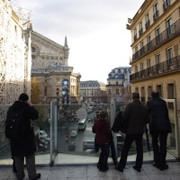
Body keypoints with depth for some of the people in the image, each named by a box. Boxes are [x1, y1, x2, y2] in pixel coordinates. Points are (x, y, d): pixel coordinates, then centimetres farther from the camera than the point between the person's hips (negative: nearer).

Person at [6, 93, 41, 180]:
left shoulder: (11, 108, 2)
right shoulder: (26, 108, -15)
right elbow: (35, 116, -6)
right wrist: (31, 106, -1)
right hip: (26, 135, -5)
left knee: (17, 156, 18)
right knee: (30, 156, 9)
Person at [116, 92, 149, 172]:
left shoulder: (130, 105, -14)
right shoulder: (144, 107, 1)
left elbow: (124, 116, -22)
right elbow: (147, 120, 5)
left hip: (131, 131, -4)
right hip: (140, 131, 4)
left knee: (125, 148, 6)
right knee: (139, 149, 16)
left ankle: (121, 166, 14)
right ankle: (138, 166, 27)